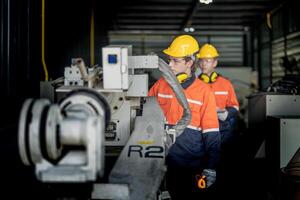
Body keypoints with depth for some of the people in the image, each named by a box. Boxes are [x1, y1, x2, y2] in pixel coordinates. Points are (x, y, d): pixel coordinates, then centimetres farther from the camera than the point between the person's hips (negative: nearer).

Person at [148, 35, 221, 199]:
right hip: (164, 163, 2)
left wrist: (211, 168, -8)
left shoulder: (204, 91, -6)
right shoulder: (160, 84, 2)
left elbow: (212, 135, -6)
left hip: (193, 166, -2)